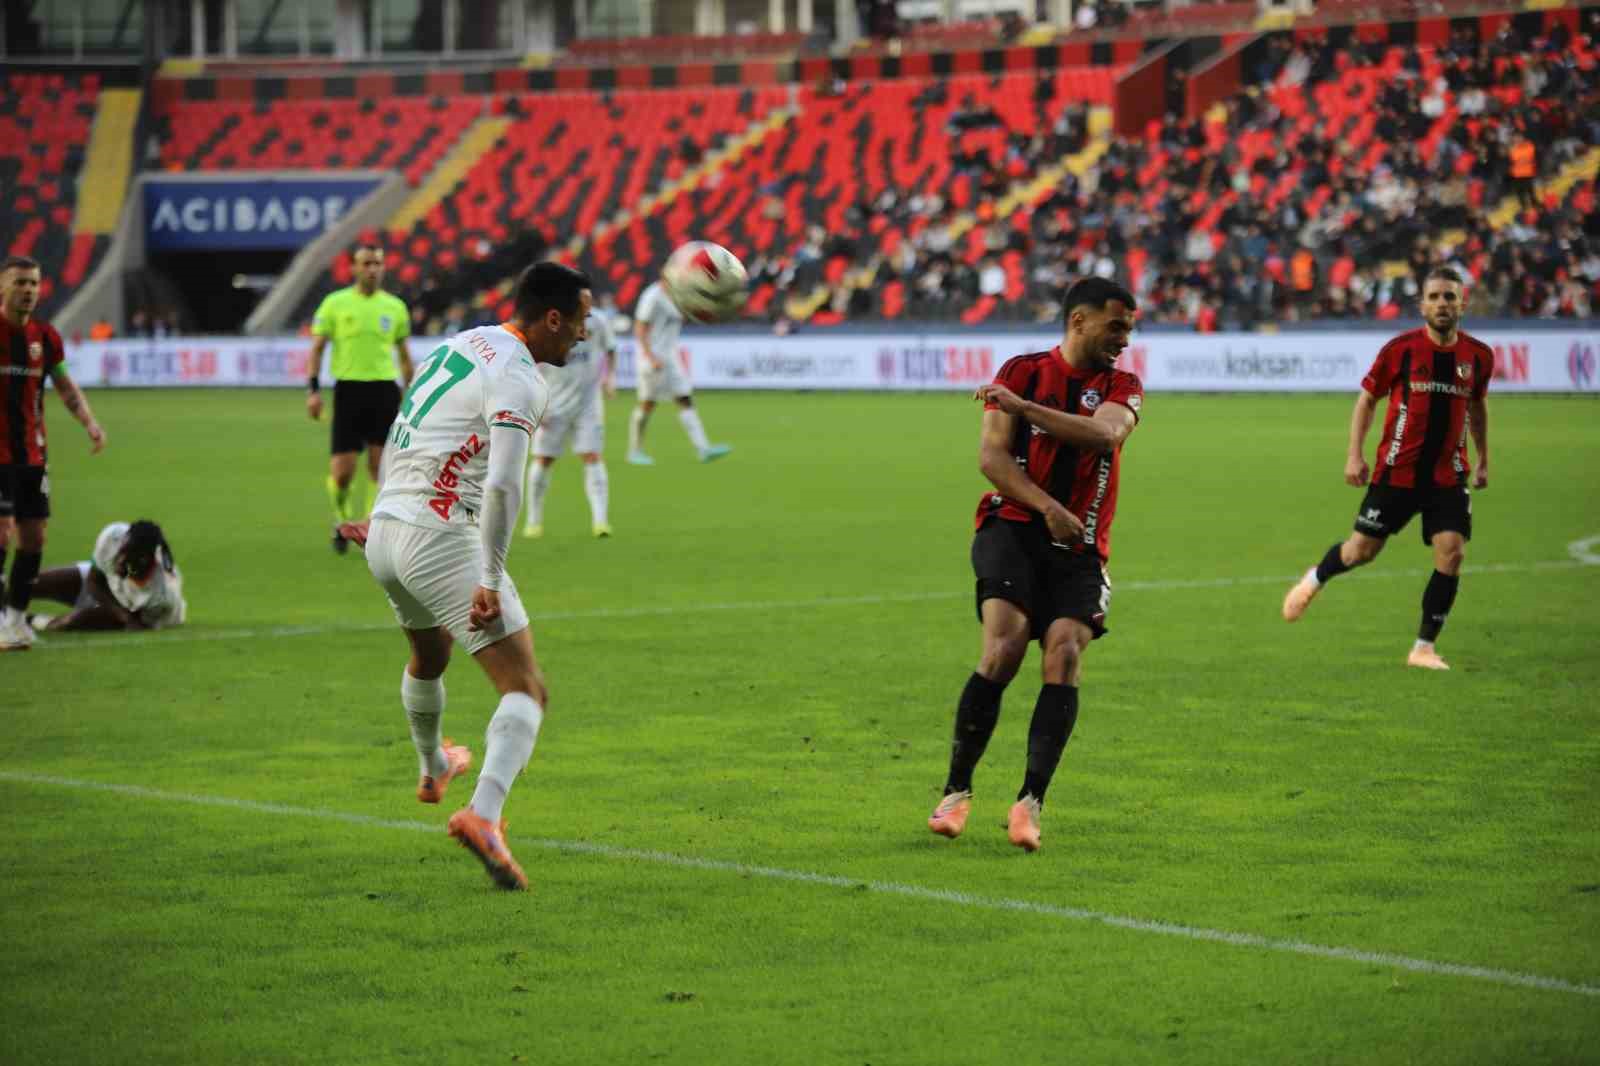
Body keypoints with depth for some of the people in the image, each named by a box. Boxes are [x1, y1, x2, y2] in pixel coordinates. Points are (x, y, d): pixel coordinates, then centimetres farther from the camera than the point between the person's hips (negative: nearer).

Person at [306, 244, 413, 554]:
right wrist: (313, 390, -6)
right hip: (349, 388, -2)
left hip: (385, 389, 2)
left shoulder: (395, 306, 8)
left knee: (379, 467, -3)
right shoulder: (335, 303, 1)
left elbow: (403, 354, 17)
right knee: (343, 469, -4)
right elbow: (317, 348, 4)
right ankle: (341, 518, 24)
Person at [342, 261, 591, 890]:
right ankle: (483, 814, -30)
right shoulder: (519, 381, -13)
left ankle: (432, 769, 60)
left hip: (387, 533, 9)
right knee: (526, 690, -10)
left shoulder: (460, 344, 14)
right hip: (441, 538, -9)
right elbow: (502, 487, -25)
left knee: (429, 654, 36)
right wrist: (491, 582, -23)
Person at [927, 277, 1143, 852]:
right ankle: (956, 792, -9)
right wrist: (1048, 508, -16)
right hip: (1014, 529, -2)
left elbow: (1105, 435, -14)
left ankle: (1030, 804, -15)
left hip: (1079, 549, 2)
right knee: (1004, 648, -21)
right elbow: (991, 455, -4)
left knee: (1065, 656, -19)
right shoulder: (1022, 370, 5)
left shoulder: (1123, 387, 9)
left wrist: (1024, 407, -18)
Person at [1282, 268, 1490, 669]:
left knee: (1452, 554, -12)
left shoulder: (1478, 355, 0)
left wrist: (1484, 460, 20)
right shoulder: (1400, 349, -9)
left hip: (1449, 476, 2)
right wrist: (1354, 455, -4)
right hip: (1397, 470, -2)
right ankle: (1314, 580, 40)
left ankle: (1424, 648, 0)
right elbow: (1367, 398, 2)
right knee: (1362, 550, 6)